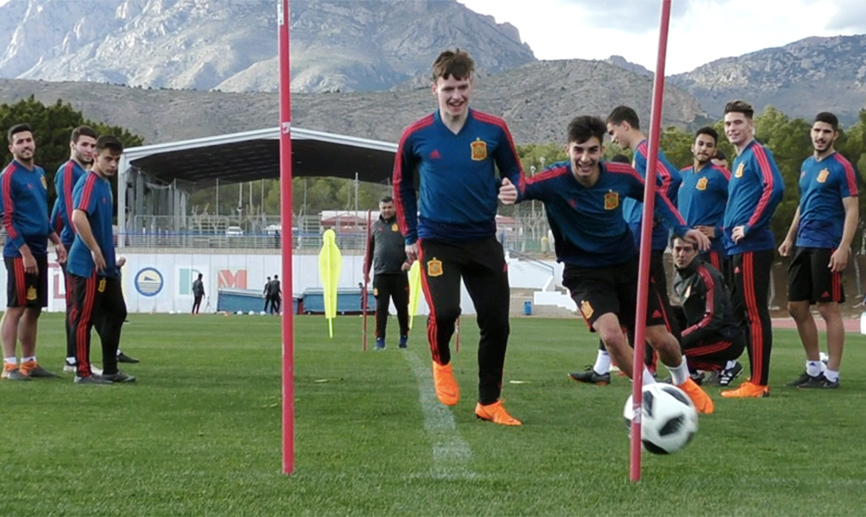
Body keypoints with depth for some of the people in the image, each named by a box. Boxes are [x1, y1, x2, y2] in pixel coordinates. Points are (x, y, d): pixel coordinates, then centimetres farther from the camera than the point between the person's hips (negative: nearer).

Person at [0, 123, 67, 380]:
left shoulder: (39, 173, 14)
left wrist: (56, 241, 14)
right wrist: (25, 253, -18)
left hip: (39, 250, 8)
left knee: (34, 309, 10)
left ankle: (29, 363, 17)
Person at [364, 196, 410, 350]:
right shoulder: (375, 226, 10)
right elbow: (369, 250, 13)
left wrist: (408, 261, -15)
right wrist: (366, 272, 9)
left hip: (399, 274, -1)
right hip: (380, 274, 1)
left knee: (402, 307, 6)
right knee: (381, 308, -2)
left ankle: (404, 337, 22)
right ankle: (380, 340, 1)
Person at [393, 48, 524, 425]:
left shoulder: (494, 130, -4)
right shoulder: (415, 136, -5)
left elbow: (514, 173, 9)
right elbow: (401, 186, 10)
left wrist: (512, 190, -16)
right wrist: (409, 236, 8)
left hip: (483, 239, 2)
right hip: (436, 241, -2)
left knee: (496, 323, 1)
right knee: (444, 311, -22)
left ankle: (489, 403, 20)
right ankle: (441, 361, 14)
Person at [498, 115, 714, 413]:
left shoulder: (621, 176, -13)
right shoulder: (555, 180, -23)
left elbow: (655, 197, 7)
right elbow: (524, 188, -43)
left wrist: (682, 229, -4)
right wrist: (512, 193, -65)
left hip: (627, 264, 3)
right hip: (584, 273, -3)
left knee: (662, 341, 3)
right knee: (610, 333, -26)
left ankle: (683, 382, 40)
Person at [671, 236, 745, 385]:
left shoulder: (706, 276, -18)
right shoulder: (679, 276, 8)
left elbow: (714, 319, -23)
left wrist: (680, 338, -25)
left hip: (729, 339, -9)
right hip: (707, 333, 9)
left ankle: (725, 366, -8)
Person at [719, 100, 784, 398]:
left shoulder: (757, 153, -7)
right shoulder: (739, 160, 20)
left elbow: (775, 187, -23)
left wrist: (750, 227, -19)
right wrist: (728, 229, 13)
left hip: (752, 247, -10)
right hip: (738, 249, 10)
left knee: (755, 314, -7)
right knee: (742, 313, 12)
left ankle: (759, 384, -5)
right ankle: (757, 380, 17)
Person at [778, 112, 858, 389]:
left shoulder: (841, 167, -8)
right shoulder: (807, 165, 15)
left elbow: (852, 211, -12)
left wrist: (843, 248, -21)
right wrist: (790, 237, 19)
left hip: (826, 247, -8)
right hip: (803, 245, 8)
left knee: (828, 309, -4)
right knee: (797, 307, 10)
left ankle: (832, 374, 3)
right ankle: (814, 368, 21)